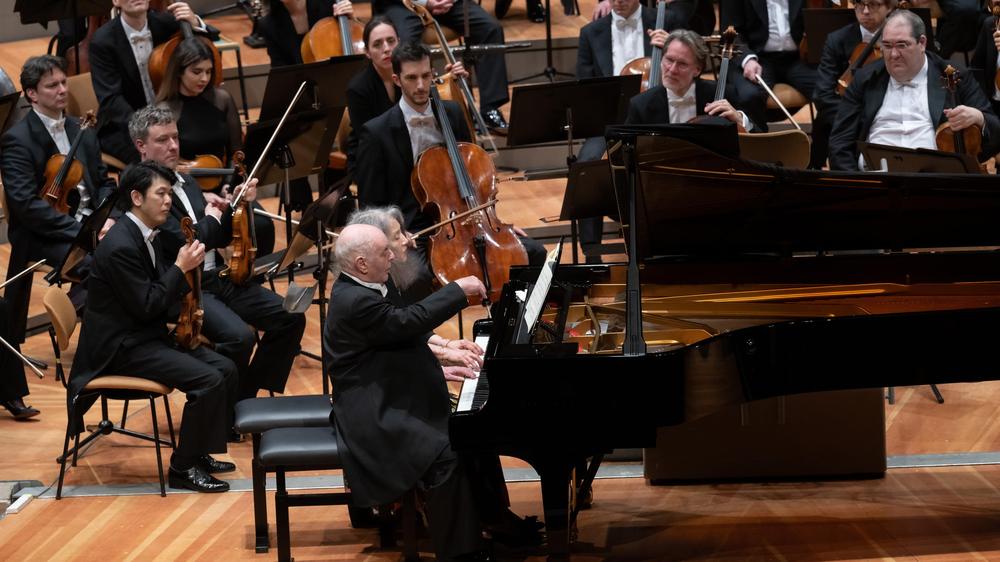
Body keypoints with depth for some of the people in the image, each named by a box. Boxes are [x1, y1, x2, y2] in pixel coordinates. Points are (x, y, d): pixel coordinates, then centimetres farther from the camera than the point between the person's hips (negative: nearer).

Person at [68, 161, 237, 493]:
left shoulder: (148, 236, 9)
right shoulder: (120, 246, -22)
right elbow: (146, 306, -23)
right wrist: (181, 268, -18)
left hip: (148, 335, 10)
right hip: (121, 348, -10)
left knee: (225, 369, 1)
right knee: (208, 379, -21)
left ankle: (198, 453, 13)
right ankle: (183, 467, -9)